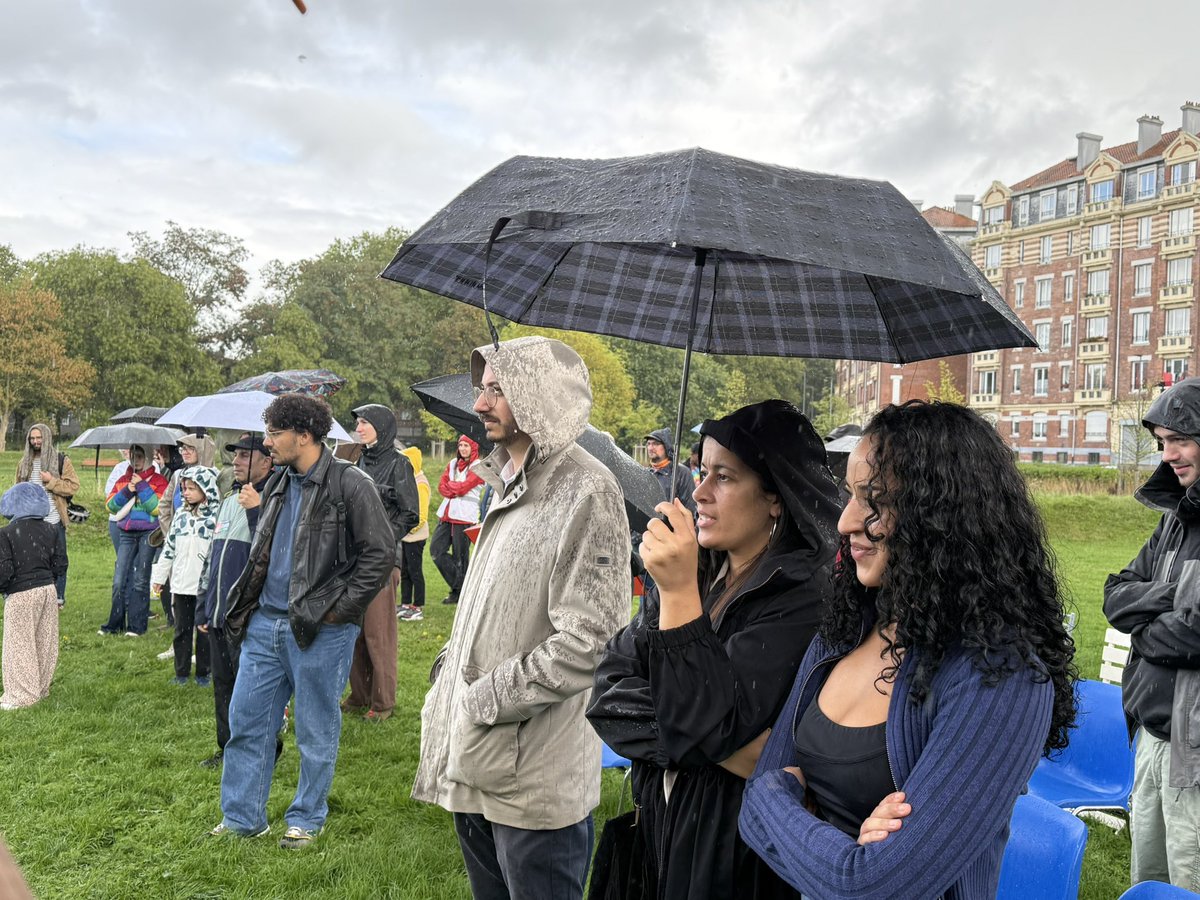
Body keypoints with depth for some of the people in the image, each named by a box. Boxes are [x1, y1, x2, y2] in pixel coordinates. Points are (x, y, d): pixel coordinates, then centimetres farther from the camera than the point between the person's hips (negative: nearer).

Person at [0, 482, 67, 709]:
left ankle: (21, 695, 9)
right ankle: (41, 688, 24)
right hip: (48, 590, 5)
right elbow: (60, 564, 4)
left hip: (20, 596, -5)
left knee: (19, 645, 5)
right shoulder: (50, 530, 2)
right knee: (45, 642, 14)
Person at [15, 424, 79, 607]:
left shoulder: (61, 460, -2)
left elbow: (73, 486, -8)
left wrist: (51, 481, -17)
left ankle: (59, 596, 12)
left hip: (54, 520, -4)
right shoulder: (24, 463, 12)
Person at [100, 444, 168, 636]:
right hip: (126, 533, 4)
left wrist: (142, 486, -12)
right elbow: (110, 506, 6)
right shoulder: (122, 480, 15)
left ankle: (137, 626, 4)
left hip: (148, 532, -4)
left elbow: (158, 508, -13)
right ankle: (115, 624, 10)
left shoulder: (158, 480, 1)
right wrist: (127, 491, -8)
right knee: (119, 580, 1)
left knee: (140, 581, -1)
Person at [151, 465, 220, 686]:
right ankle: (182, 671, 22)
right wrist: (159, 576, 14)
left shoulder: (216, 515, -9)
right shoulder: (181, 514, 8)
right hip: (181, 584, 5)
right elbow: (169, 546, 14)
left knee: (205, 630, 6)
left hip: (206, 585, -5)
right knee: (181, 629, 11)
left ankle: (203, 672, 18)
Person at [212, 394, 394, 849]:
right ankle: (241, 817, 27)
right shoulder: (278, 485, 12)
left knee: (316, 733, 7)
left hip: (320, 631, -7)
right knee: (246, 721, 12)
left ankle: (307, 820, 25)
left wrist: (338, 606, -14)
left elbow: (381, 553, -14)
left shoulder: (350, 485, -12)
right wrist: (246, 602, 14)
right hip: (265, 623, 7)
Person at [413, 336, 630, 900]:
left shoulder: (584, 492, -18)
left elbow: (587, 642, -23)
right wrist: (450, 678, 8)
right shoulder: (509, 486, 13)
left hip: (534, 781, -9)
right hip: (472, 763, 9)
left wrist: (481, 700, -17)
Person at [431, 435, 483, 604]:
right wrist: (456, 491, -8)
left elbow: (463, 487, -14)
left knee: (460, 556, -1)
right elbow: (441, 486, 8)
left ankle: (458, 592, 11)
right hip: (447, 513, 7)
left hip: (464, 516, -7)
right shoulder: (453, 463, 17)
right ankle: (458, 582, 13)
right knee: (436, 550, 3)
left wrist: (450, 485, 3)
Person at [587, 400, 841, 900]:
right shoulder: (689, 572, 0)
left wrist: (680, 594, -30)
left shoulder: (802, 600, -19)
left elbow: (710, 728, -25)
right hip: (657, 823, 6)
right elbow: (608, 695, -7)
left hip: (735, 845, -5)